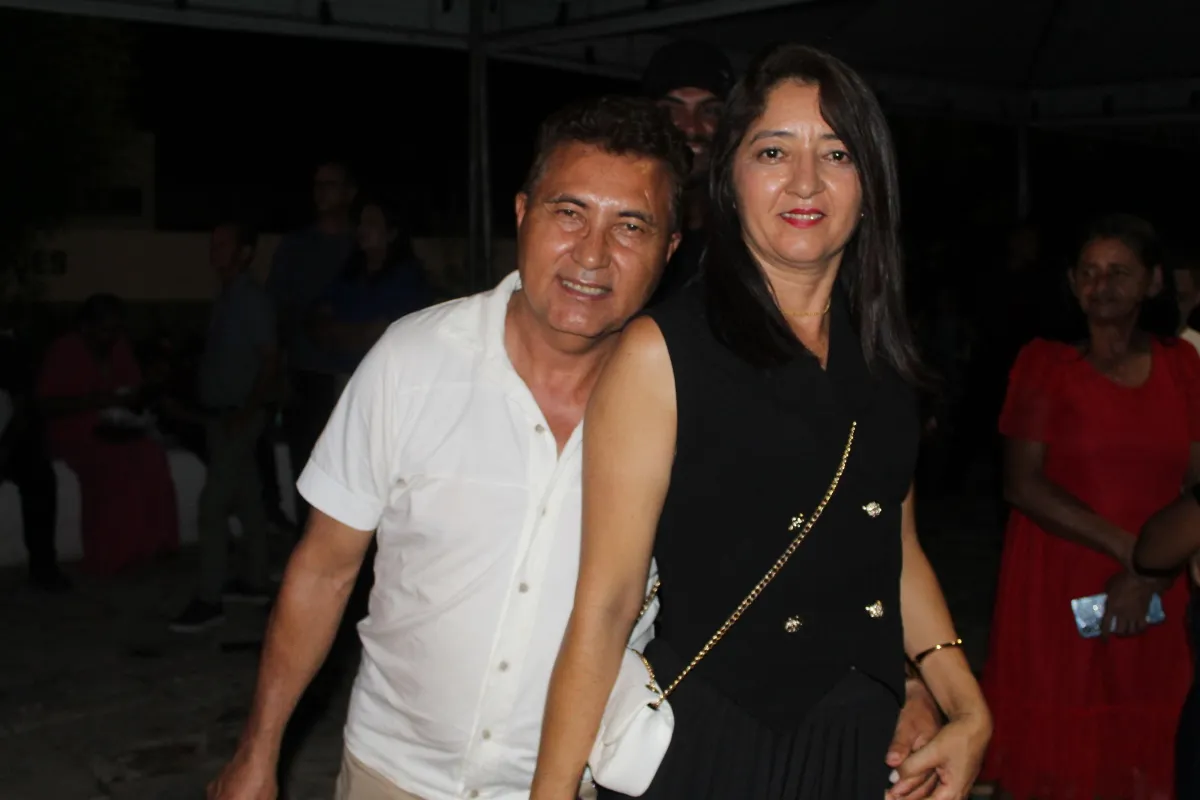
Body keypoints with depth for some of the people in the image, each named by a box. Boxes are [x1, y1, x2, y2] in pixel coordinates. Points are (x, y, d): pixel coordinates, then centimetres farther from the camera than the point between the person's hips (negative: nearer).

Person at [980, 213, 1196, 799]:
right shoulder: (1044, 362, -1)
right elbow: (1022, 484, -9)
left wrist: (1148, 575, -11)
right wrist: (1127, 548, -15)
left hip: (1150, 606, 2)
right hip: (1053, 596, -2)